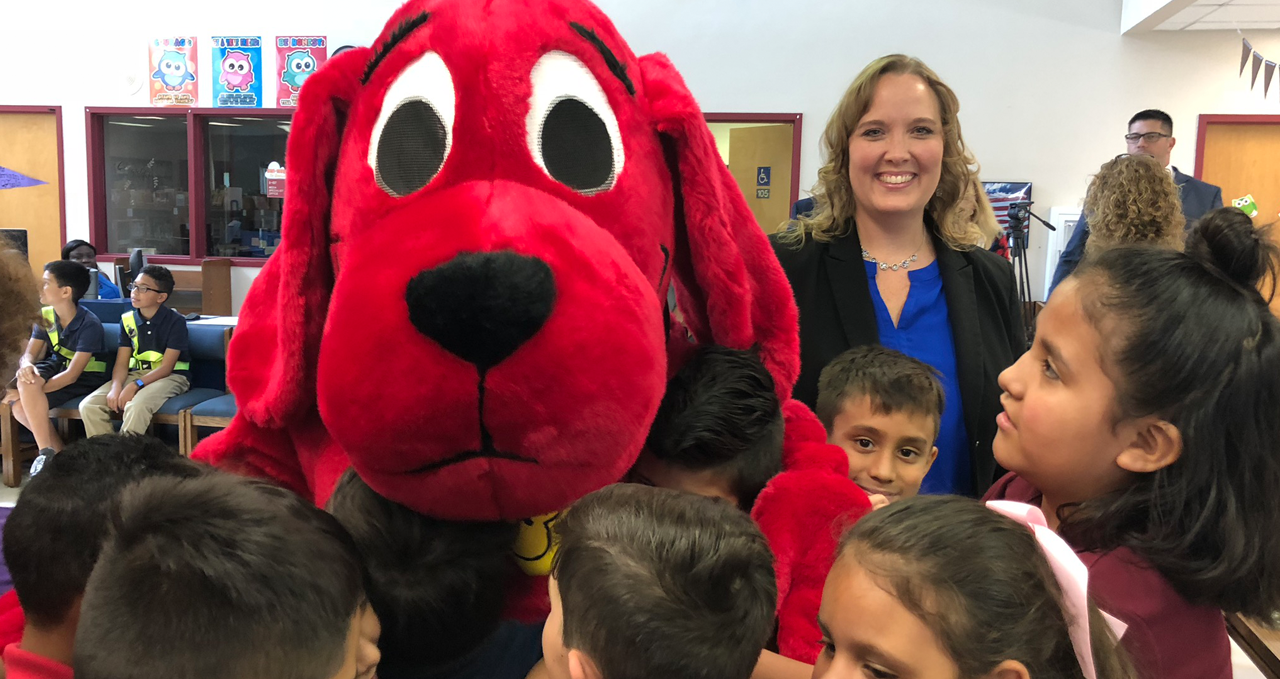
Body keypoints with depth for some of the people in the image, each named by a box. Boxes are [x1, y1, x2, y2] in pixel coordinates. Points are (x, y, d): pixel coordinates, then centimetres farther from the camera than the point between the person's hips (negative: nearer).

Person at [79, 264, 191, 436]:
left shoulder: (175, 321, -9)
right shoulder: (128, 320, 7)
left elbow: (166, 367, -14)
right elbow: (122, 363, 1)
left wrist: (135, 385, -26)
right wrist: (116, 387, -19)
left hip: (169, 377, -6)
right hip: (134, 374, 6)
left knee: (136, 406, -36)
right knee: (88, 406, -15)